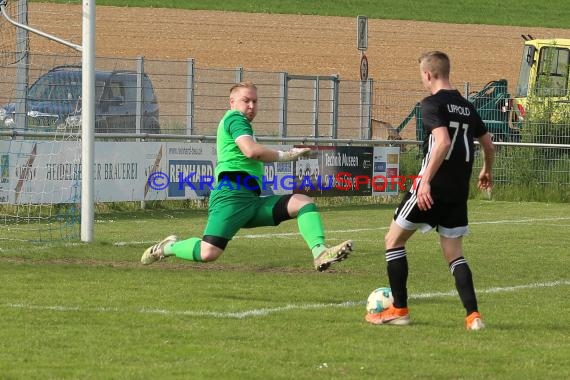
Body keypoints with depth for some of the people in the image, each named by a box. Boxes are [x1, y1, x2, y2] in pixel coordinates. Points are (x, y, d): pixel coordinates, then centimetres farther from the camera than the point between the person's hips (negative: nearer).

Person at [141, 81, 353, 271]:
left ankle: (320, 253, -25)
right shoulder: (234, 118, -1)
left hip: (253, 201, 10)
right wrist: (285, 155, -8)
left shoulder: (239, 122, 29)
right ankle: (169, 247, 8)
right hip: (232, 195, -10)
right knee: (208, 253, -23)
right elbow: (251, 151, -18)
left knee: (303, 202, -5)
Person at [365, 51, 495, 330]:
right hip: (459, 192, 7)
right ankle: (473, 315, -3)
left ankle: (399, 309, 9)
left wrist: (426, 181, -28)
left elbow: (443, 142, -25)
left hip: (432, 188, -7)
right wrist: (486, 171, 43)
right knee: (453, 252, 12)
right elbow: (488, 145, 23)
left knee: (394, 239, 9)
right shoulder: (467, 107, 13)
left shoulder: (432, 104, -10)